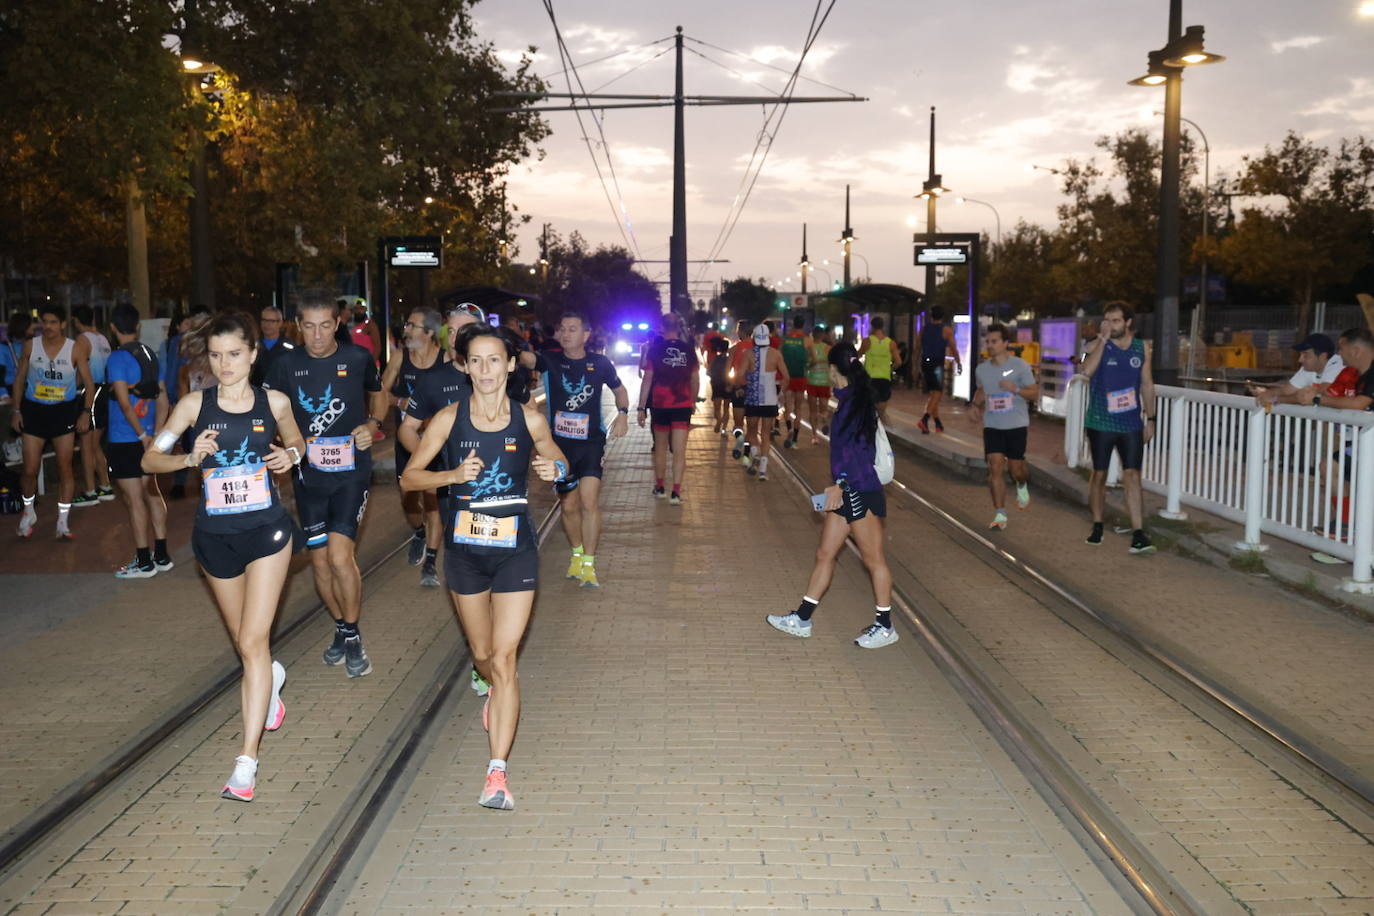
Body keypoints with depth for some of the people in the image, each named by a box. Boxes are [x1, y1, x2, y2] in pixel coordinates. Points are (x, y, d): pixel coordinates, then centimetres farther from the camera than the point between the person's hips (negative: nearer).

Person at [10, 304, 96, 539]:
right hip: (34, 410, 1)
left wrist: (86, 412, -12)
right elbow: (19, 380, 6)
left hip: (64, 411, -1)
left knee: (65, 468, 2)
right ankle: (29, 512, 28)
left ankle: (63, 521, 11)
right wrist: (17, 410, 1)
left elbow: (88, 383, -3)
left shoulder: (75, 348, -6)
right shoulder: (31, 346, -1)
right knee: (30, 470, 2)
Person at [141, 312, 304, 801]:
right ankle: (272, 678, 54)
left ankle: (247, 761, -9)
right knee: (245, 641, 17)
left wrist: (290, 456, -8)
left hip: (266, 529, -2)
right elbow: (150, 459, 0)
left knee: (252, 643, -10)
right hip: (215, 535, 2)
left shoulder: (274, 402, -3)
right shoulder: (195, 404, -4)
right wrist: (191, 458, -20)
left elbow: (296, 441, 15)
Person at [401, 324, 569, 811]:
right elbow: (409, 477, -2)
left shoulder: (529, 419, -5)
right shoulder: (449, 418, -6)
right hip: (464, 549, 2)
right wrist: (453, 474, -20)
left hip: (515, 550, -1)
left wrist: (555, 470, -11)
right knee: (482, 654, 18)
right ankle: (495, 691, 54)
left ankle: (497, 771, -7)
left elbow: (556, 460, 12)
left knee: (504, 658, -9)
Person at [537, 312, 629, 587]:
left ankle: (589, 564, -7)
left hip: (591, 442, -1)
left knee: (589, 501, -14)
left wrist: (622, 414, 1)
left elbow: (619, 390, 16)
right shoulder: (550, 360, -1)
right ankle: (577, 553, 35)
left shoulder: (600, 364, 0)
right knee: (569, 505, 11)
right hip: (559, 442, 2)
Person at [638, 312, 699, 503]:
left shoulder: (655, 350, -4)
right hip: (683, 405, 0)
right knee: (679, 450, -2)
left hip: (660, 405, 0)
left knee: (660, 448, 15)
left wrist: (641, 408, -2)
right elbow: (695, 380, 10)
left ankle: (659, 487, 25)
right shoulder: (689, 350, 2)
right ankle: (676, 492, -10)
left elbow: (647, 380, -5)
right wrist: (693, 401, 25)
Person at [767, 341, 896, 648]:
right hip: (846, 492, 10)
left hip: (861, 492, -10)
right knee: (825, 554, 12)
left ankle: (884, 626, 12)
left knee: (873, 559, 1)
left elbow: (859, 447, -22)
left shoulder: (854, 401, -15)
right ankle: (802, 619, 19)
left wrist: (841, 483, -25)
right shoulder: (849, 399, 13)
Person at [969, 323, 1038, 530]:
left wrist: (1015, 389, -24)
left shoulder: (1019, 366, -8)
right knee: (995, 467, -6)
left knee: (1016, 468, 5)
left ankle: (1022, 486, 43)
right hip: (992, 426, 3)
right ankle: (1000, 515, -2)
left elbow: (1034, 393, -6)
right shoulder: (981, 369, 5)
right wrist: (975, 405, 5)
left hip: (1016, 425, -3)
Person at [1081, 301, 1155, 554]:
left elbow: (1147, 384, 12)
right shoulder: (1100, 346, -3)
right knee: (1099, 475, 10)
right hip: (1101, 423, -1)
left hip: (1131, 424, 1)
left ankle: (1138, 534, -11)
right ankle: (1097, 526, 25)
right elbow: (1087, 370, -24)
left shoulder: (1142, 348, 5)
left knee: (1132, 476, -7)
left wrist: (1150, 418, 8)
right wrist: (1103, 339, -22)